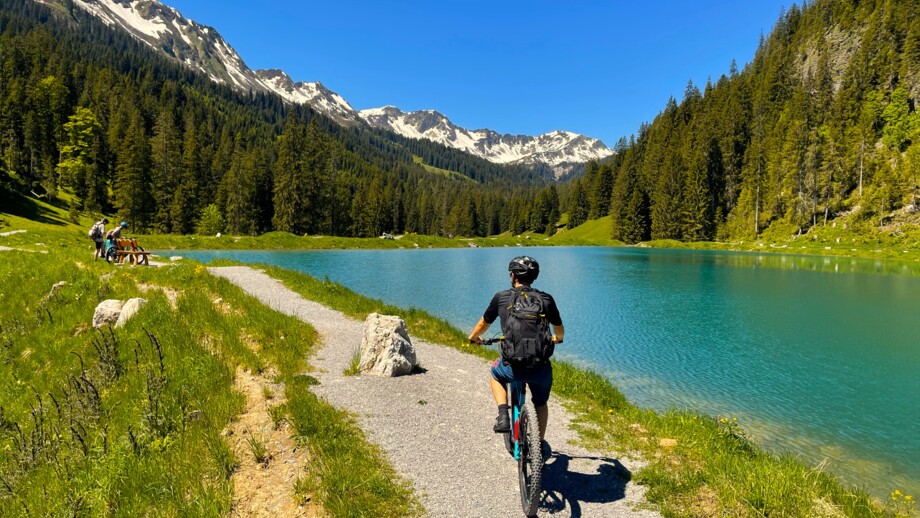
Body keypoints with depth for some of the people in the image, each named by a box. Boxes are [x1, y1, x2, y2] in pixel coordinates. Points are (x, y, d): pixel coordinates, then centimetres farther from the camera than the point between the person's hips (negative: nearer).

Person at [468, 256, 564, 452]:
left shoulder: (501, 297, 3)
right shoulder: (546, 299, 6)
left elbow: (484, 323, 18)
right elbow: (559, 329, 21)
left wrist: (473, 337, 39)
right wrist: (557, 339, 45)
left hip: (513, 368, -2)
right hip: (541, 368, 2)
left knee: (495, 372, 33)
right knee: (540, 403, 32)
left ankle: (503, 415, 17)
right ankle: (541, 443, 39)